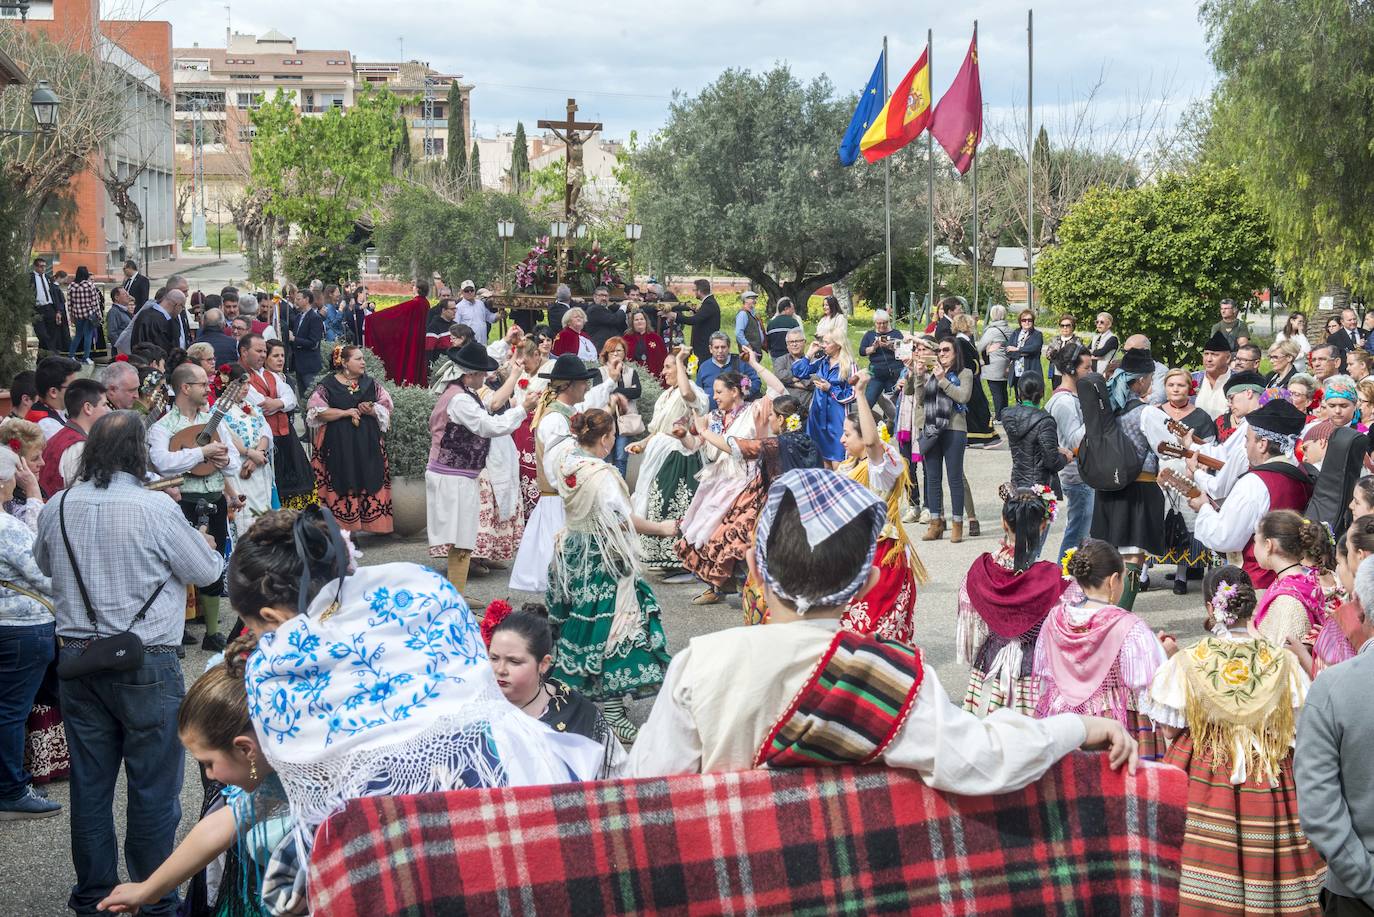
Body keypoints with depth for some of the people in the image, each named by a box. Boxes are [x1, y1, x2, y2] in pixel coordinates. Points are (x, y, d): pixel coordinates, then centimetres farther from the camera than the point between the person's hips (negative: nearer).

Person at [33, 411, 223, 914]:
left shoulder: (57, 509, 0)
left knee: (89, 783, 13)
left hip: (77, 660, 5)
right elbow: (208, 572, -5)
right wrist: (206, 546, 16)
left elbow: (44, 564, 19)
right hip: (146, 663, -5)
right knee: (153, 787, 5)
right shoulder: (155, 508, -15)